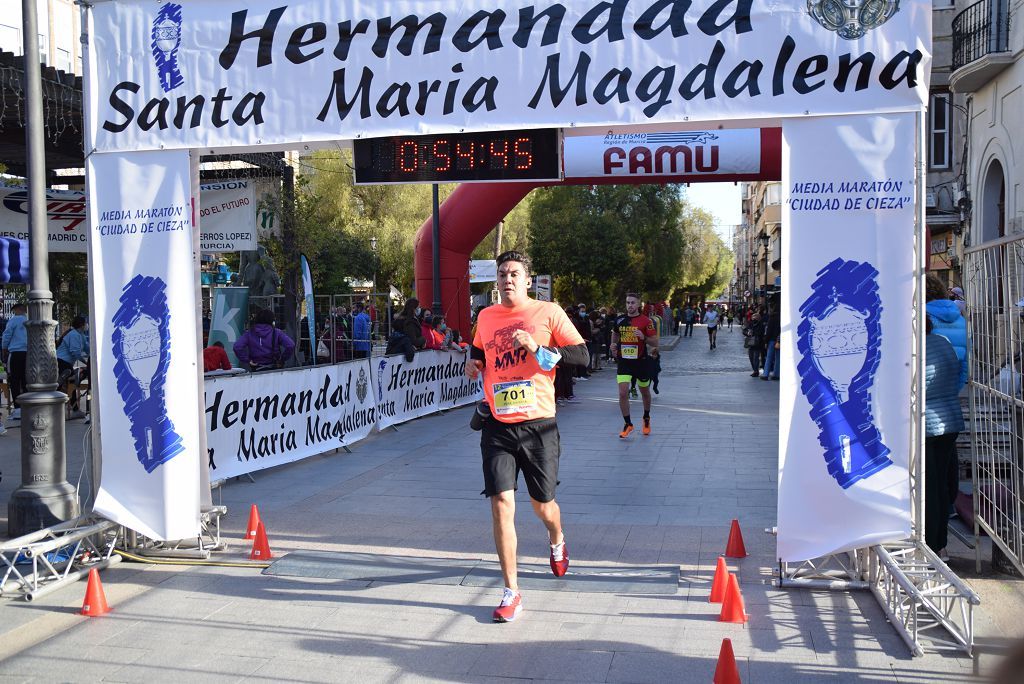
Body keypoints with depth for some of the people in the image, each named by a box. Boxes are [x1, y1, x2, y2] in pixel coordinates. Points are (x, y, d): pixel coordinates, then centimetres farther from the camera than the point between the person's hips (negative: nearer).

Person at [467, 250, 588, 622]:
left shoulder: (548, 312, -3)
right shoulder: (486, 317, 9)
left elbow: (581, 355, -6)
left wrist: (539, 348, -18)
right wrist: (474, 362, 7)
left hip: (538, 424, -2)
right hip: (497, 425, 2)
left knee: (542, 504, 12)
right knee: (501, 503, -9)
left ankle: (557, 541, 49)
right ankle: (511, 591, 0)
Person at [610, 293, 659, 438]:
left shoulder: (646, 321, -8)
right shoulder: (619, 320, 3)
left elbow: (655, 342, -8)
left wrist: (643, 337, -25)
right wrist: (614, 345, 6)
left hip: (641, 361, -1)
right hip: (624, 361, 2)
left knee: (645, 392, 16)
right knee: (623, 393, -12)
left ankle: (646, 418, 41)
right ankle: (627, 424, 3)